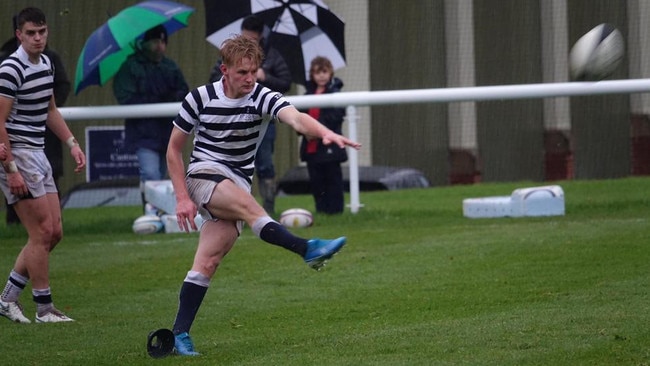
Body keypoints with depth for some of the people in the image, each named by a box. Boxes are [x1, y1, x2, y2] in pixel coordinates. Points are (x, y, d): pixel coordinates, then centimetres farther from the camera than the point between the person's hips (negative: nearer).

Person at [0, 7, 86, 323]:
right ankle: (44, 309, 1)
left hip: (38, 155, 9)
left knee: (53, 232, 8)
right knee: (42, 232, -8)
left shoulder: (46, 63, 11)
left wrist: (72, 143, 16)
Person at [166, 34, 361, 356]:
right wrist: (182, 197, -3)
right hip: (204, 175, -2)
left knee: (208, 261, -10)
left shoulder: (263, 98, -5)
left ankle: (180, 332, -6)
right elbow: (174, 149, 5)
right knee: (245, 202, -33)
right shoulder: (200, 98, -4)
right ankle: (308, 249, -48)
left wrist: (325, 133, -46)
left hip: (238, 182, 2)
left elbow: (296, 118, -25)